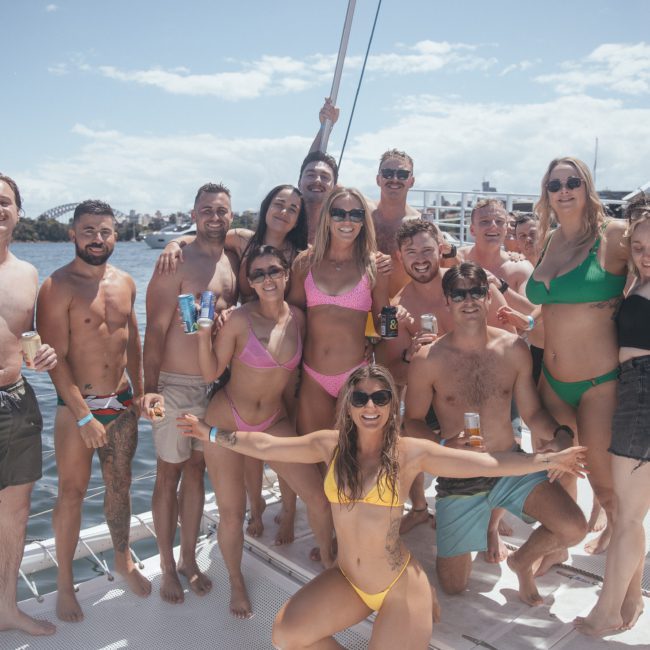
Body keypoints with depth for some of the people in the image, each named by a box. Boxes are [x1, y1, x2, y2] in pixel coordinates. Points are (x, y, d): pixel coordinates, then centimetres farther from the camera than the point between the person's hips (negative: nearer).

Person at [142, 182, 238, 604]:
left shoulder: (231, 262, 7)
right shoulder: (177, 262, -12)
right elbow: (156, 329, -16)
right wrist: (150, 389, -23)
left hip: (215, 383, 6)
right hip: (175, 384, -6)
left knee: (196, 471, 16)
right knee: (169, 475, 6)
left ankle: (189, 559, 31)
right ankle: (167, 568, 23)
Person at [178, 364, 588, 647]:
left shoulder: (411, 453, -13)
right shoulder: (331, 445, -5)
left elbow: (489, 463, -15)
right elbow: (264, 445, 1)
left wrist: (548, 460, -21)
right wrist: (212, 432, 4)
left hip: (399, 584, -3)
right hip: (347, 580, 4)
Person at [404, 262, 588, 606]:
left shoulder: (513, 349, -5)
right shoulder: (427, 360, -13)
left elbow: (532, 412, 3)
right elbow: (412, 421, -4)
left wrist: (559, 434, -18)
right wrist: (443, 446, -23)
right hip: (458, 478, -2)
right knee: (453, 586, 6)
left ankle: (522, 561, 18)